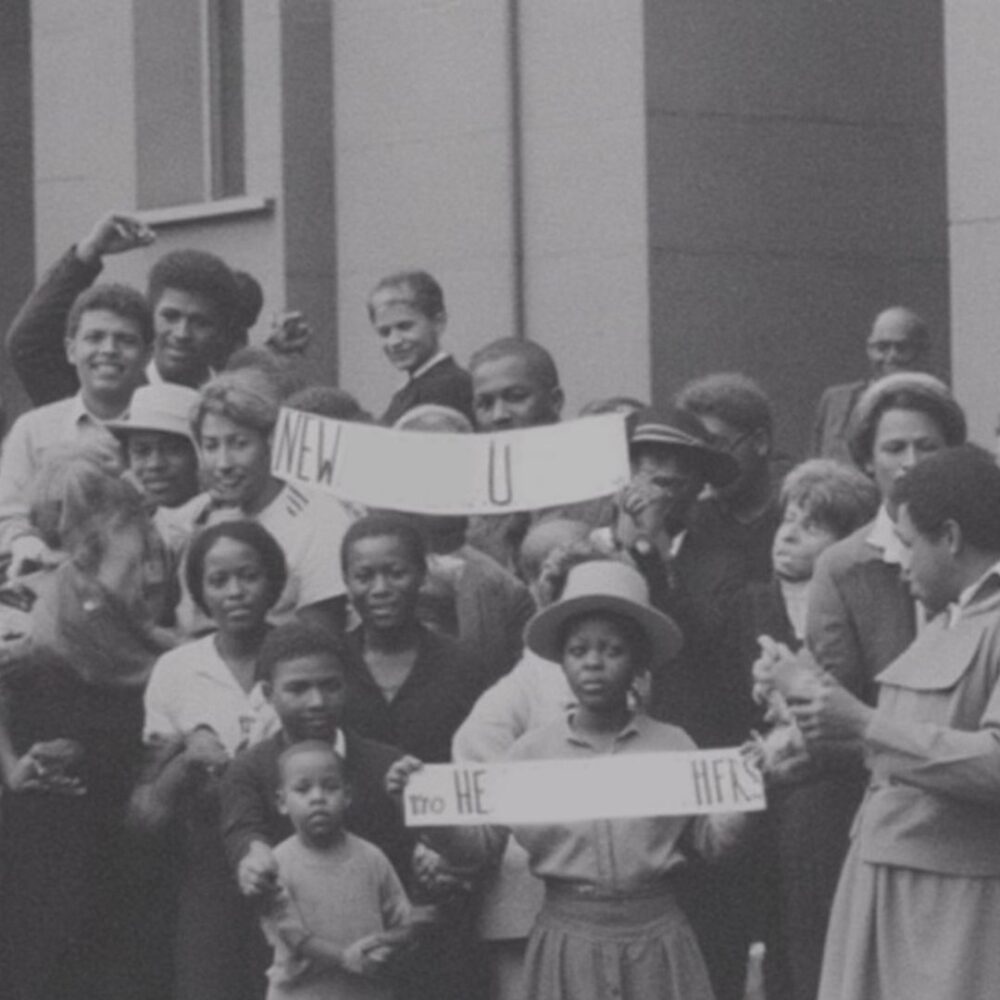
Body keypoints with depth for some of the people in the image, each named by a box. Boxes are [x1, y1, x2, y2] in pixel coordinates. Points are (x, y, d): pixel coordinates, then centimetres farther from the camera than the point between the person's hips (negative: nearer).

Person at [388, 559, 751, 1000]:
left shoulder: (671, 745, 3)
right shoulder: (533, 751, 4)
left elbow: (712, 839, 5)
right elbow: (479, 841, 5)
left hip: (653, 938, 0)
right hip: (568, 939, 0)